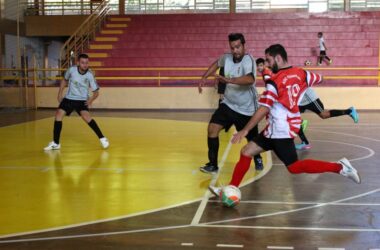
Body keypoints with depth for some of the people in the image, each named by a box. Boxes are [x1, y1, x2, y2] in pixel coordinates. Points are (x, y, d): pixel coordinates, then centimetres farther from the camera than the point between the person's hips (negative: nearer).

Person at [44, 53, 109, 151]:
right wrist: (60, 93, 5)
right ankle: (55, 143, 3)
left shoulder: (90, 75, -19)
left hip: (82, 100, -3)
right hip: (69, 98, 3)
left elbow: (96, 92, -11)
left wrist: (91, 99, -29)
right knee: (58, 115, -8)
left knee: (86, 116, -26)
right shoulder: (72, 70, -13)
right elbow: (65, 80, 9)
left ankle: (102, 139, -16)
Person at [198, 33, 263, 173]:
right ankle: (213, 164, 0)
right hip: (228, 104, 5)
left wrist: (229, 80, -56)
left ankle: (257, 158, 45)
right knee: (212, 129, -11)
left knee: (253, 139, 12)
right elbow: (216, 64, 19)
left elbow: (250, 79, -45)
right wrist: (204, 77, 9)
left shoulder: (248, 60, -25)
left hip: (247, 109, -5)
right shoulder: (227, 58, -6)